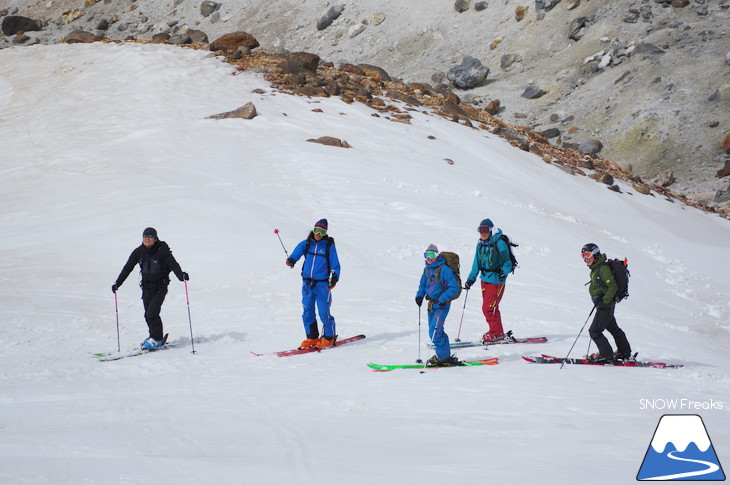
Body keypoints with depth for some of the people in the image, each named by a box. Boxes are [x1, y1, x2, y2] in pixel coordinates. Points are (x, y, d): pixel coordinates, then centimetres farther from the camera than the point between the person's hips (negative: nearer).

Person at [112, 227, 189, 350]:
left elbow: (173, 264, -20)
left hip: (160, 286, -5)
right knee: (148, 315, 7)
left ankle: (156, 339, -2)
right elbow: (127, 268, 7)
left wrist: (181, 275, -38)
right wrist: (117, 283, 4)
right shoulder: (138, 252, 1)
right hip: (146, 286, 5)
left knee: (152, 313, -15)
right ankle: (155, 336, 24)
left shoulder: (162, 251, -11)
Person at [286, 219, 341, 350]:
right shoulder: (307, 243, 7)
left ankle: (329, 337, 11)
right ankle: (312, 337, 19)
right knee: (307, 312, 7)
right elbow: (298, 250, -11)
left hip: (322, 284, -4)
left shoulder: (329, 245, -1)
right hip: (307, 283, 4)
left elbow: (335, 265, 0)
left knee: (324, 313, -5)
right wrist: (291, 259, -31)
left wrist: (334, 278, -14)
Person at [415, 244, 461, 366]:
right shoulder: (427, 270, 10)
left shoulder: (444, 269, -15)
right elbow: (422, 285, 23)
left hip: (442, 305, -8)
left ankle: (443, 357, -1)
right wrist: (419, 296, 4)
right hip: (431, 304, 8)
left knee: (435, 332, -13)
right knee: (434, 332, 12)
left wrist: (442, 299, -23)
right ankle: (446, 355, 23)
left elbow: (454, 288, -18)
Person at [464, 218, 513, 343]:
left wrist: (504, 273, -27)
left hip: (496, 279, -7)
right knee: (487, 308, 8)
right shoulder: (480, 244, 9)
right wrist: (471, 279, 13)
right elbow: (477, 263, 16)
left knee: (489, 307, -12)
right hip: (485, 279, 7)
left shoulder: (499, 243, -12)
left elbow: (507, 262, -11)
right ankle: (498, 333, 18)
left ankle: (496, 333, -1)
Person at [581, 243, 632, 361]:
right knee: (614, 329, 21)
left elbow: (613, 286, -22)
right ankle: (625, 353, 33)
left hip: (605, 306, -10)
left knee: (594, 331, -8)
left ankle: (606, 354, 3)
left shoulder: (603, 268, -20)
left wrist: (604, 301, -22)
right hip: (607, 305, 10)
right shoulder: (595, 269, 10)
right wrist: (598, 298, 10)